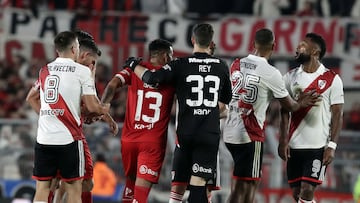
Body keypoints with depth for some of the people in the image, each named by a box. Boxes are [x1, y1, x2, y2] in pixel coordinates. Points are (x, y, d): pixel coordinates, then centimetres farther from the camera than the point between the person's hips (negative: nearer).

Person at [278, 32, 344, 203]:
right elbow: (285, 111, 7)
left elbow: (337, 115, -3)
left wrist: (332, 146, -11)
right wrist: (283, 141, -2)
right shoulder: (291, 77, 7)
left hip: (318, 146, -4)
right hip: (295, 145, 4)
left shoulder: (332, 79, -3)